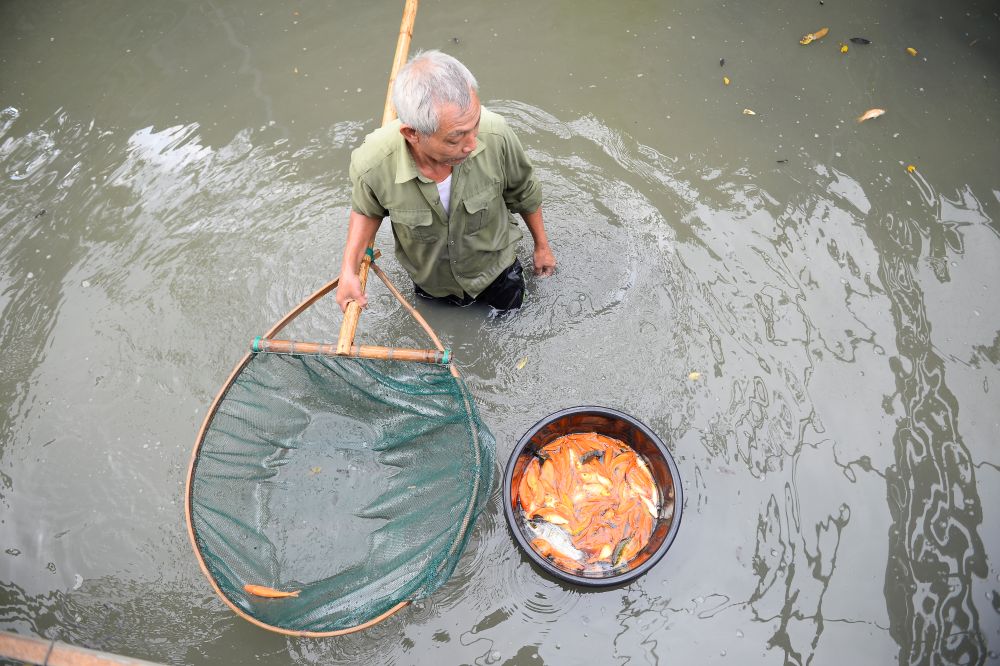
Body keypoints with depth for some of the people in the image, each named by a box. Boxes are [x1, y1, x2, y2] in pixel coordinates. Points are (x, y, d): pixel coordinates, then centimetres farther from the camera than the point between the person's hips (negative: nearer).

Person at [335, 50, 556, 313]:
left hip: (496, 269, 0)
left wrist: (542, 245, 1)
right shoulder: (372, 165, -37)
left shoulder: (495, 135, -36)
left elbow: (525, 193, -13)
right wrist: (349, 270, -21)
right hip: (432, 285, 1)